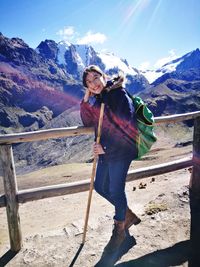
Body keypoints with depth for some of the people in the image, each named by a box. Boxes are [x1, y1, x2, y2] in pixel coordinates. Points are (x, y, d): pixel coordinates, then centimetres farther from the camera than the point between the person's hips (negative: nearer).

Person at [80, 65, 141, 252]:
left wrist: (106, 147, -18)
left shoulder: (119, 94, -15)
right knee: (101, 187, 15)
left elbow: (126, 126, -21)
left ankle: (119, 230, 33)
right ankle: (128, 215, 40)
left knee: (116, 191, 4)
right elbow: (87, 122, 7)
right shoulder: (96, 98, 9)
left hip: (121, 150, -8)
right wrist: (86, 100, -5)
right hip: (105, 150, 8)